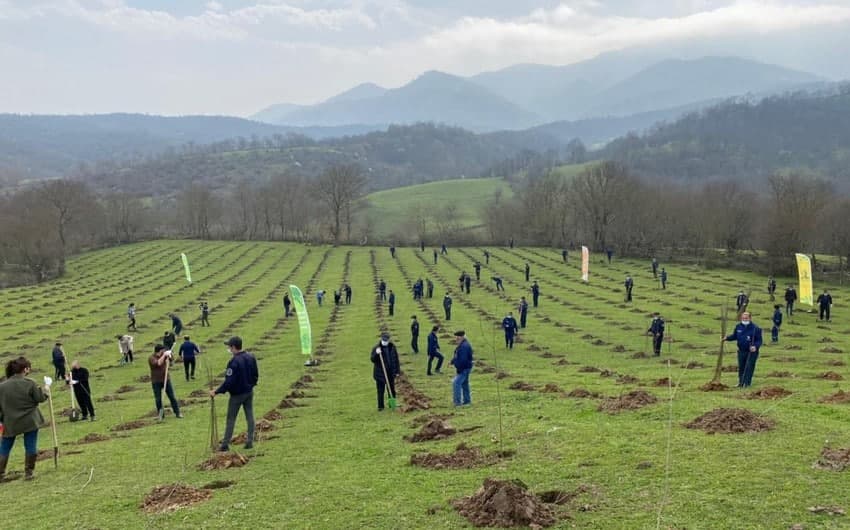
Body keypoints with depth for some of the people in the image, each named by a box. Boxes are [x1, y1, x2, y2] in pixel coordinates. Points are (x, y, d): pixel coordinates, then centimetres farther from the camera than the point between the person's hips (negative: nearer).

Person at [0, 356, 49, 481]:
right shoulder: (30, 383, -12)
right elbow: (40, 398, -7)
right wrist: (45, 390, 12)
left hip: (10, 423, 2)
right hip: (30, 421, -2)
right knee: (30, 447, 7)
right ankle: (28, 473, 10)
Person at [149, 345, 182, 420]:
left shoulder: (163, 355, 5)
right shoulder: (151, 358, -9)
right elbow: (158, 363, -26)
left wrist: (169, 355, -16)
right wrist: (164, 355, -25)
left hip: (166, 380, 3)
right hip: (156, 382, -3)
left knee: (172, 397, 3)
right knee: (158, 399, 4)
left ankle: (177, 413, 8)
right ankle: (161, 415, 15)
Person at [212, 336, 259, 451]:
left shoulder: (234, 362, -24)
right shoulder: (251, 358, -1)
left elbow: (229, 381, -24)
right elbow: (256, 375, 8)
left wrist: (216, 392, -17)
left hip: (237, 394, -6)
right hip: (249, 392, 6)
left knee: (231, 419, 4)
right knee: (250, 416, 11)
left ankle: (225, 444, 10)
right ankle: (250, 441, 13)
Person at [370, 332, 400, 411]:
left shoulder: (392, 347, 2)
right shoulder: (376, 348, -9)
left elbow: (396, 359, 9)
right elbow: (372, 359, -14)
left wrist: (397, 371, 8)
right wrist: (376, 354, -34)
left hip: (391, 373, 3)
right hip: (380, 373, -3)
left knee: (392, 389, 13)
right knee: (380, 391, 2)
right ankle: (380, 406, 11)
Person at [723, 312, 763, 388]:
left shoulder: (755, 328, -12)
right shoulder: (738, 327, 3)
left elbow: (759, 340, -8)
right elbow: (734, 336, 18)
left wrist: (755, 346, -26)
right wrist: (727, 338, 1)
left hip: (751, 352, -5)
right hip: (741, 351, 5)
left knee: (749, 367, -3)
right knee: (741, 367, 13)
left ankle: (747, 383, 4)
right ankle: (741, 382, 26)